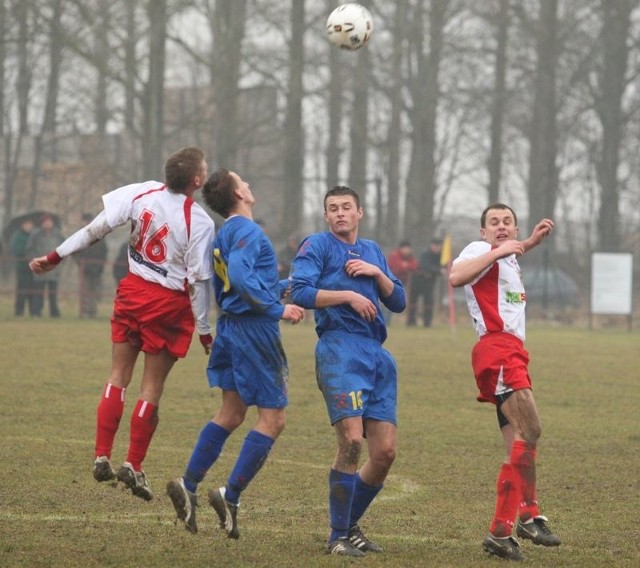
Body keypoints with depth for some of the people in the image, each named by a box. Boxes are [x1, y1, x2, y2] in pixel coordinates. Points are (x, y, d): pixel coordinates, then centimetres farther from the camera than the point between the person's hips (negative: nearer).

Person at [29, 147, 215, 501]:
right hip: (170, 304, -4)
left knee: (118, 376, 13)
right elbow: (198, 280, -13)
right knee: (152, 387, 6)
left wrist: (55, 257, 4)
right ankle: (134, 465, 5)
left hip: (132, 292, 4)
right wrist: (205, 332, -4)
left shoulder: (141, 194, -6)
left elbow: (96, 228, -5)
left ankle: (101, 456, 10)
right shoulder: (200, 222, -16)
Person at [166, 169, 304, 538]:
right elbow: (240, 275, -30)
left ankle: (188, 487, 15)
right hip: (255, 329, -10)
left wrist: (283, 287, 26)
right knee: (273, 420, -4)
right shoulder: (247, 231, -14)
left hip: (232, 326, 10)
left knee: (231, 414, 17)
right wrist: (277, 309, -28)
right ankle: (231, 497, -6)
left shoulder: (225, 234, 16)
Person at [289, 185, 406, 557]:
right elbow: (300, 292, -10)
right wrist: (348, 295, -13)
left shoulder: (372, 251, 22)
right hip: (340, 349, -6)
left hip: (378, 355, 6)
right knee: (352, 442, -18)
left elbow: (398, 303, 18)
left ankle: (351, 526, 19)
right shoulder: (317, 246, 4)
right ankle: (338, 537, -8)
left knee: (385, 451, 1)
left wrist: (376, 273, 3)